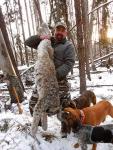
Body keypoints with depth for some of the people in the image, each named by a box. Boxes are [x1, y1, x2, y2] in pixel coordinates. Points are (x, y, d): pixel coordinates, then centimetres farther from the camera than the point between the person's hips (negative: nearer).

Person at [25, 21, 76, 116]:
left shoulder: (68, 46, 1)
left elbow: (69, 64, -11)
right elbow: (28, 42, 13)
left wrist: (55, 74, -24)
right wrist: (39, 37, -6)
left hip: (60, 81, -4)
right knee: (33, 104, 10)